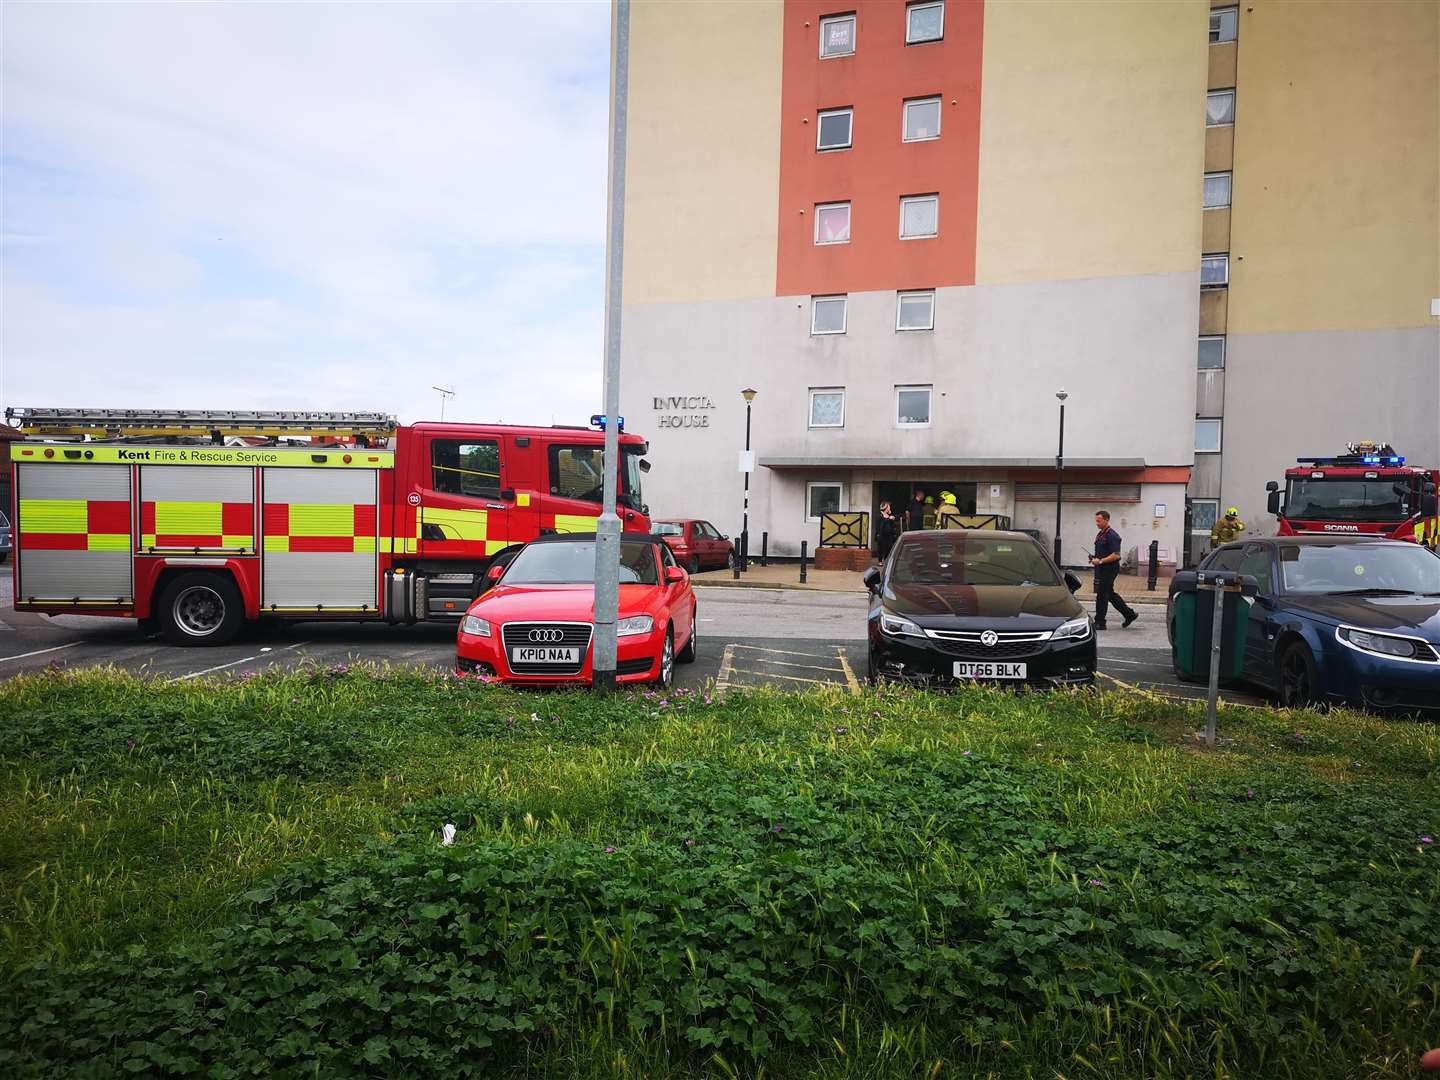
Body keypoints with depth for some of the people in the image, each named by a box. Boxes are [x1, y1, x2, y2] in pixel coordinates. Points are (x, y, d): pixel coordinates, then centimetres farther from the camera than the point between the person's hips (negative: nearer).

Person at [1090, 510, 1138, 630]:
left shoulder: (1112, 536, -16)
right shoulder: (1100, 534, 13)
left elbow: (1116, 555, -22)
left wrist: (1100, 561, -22)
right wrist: (1094, 558, 6)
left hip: (1109, 569, -9)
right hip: (1101, 570, 10)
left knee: (1102, 595, -5)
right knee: (1110, 594, 15)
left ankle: (1100, 622, 2)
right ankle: (1130, 614, 27)